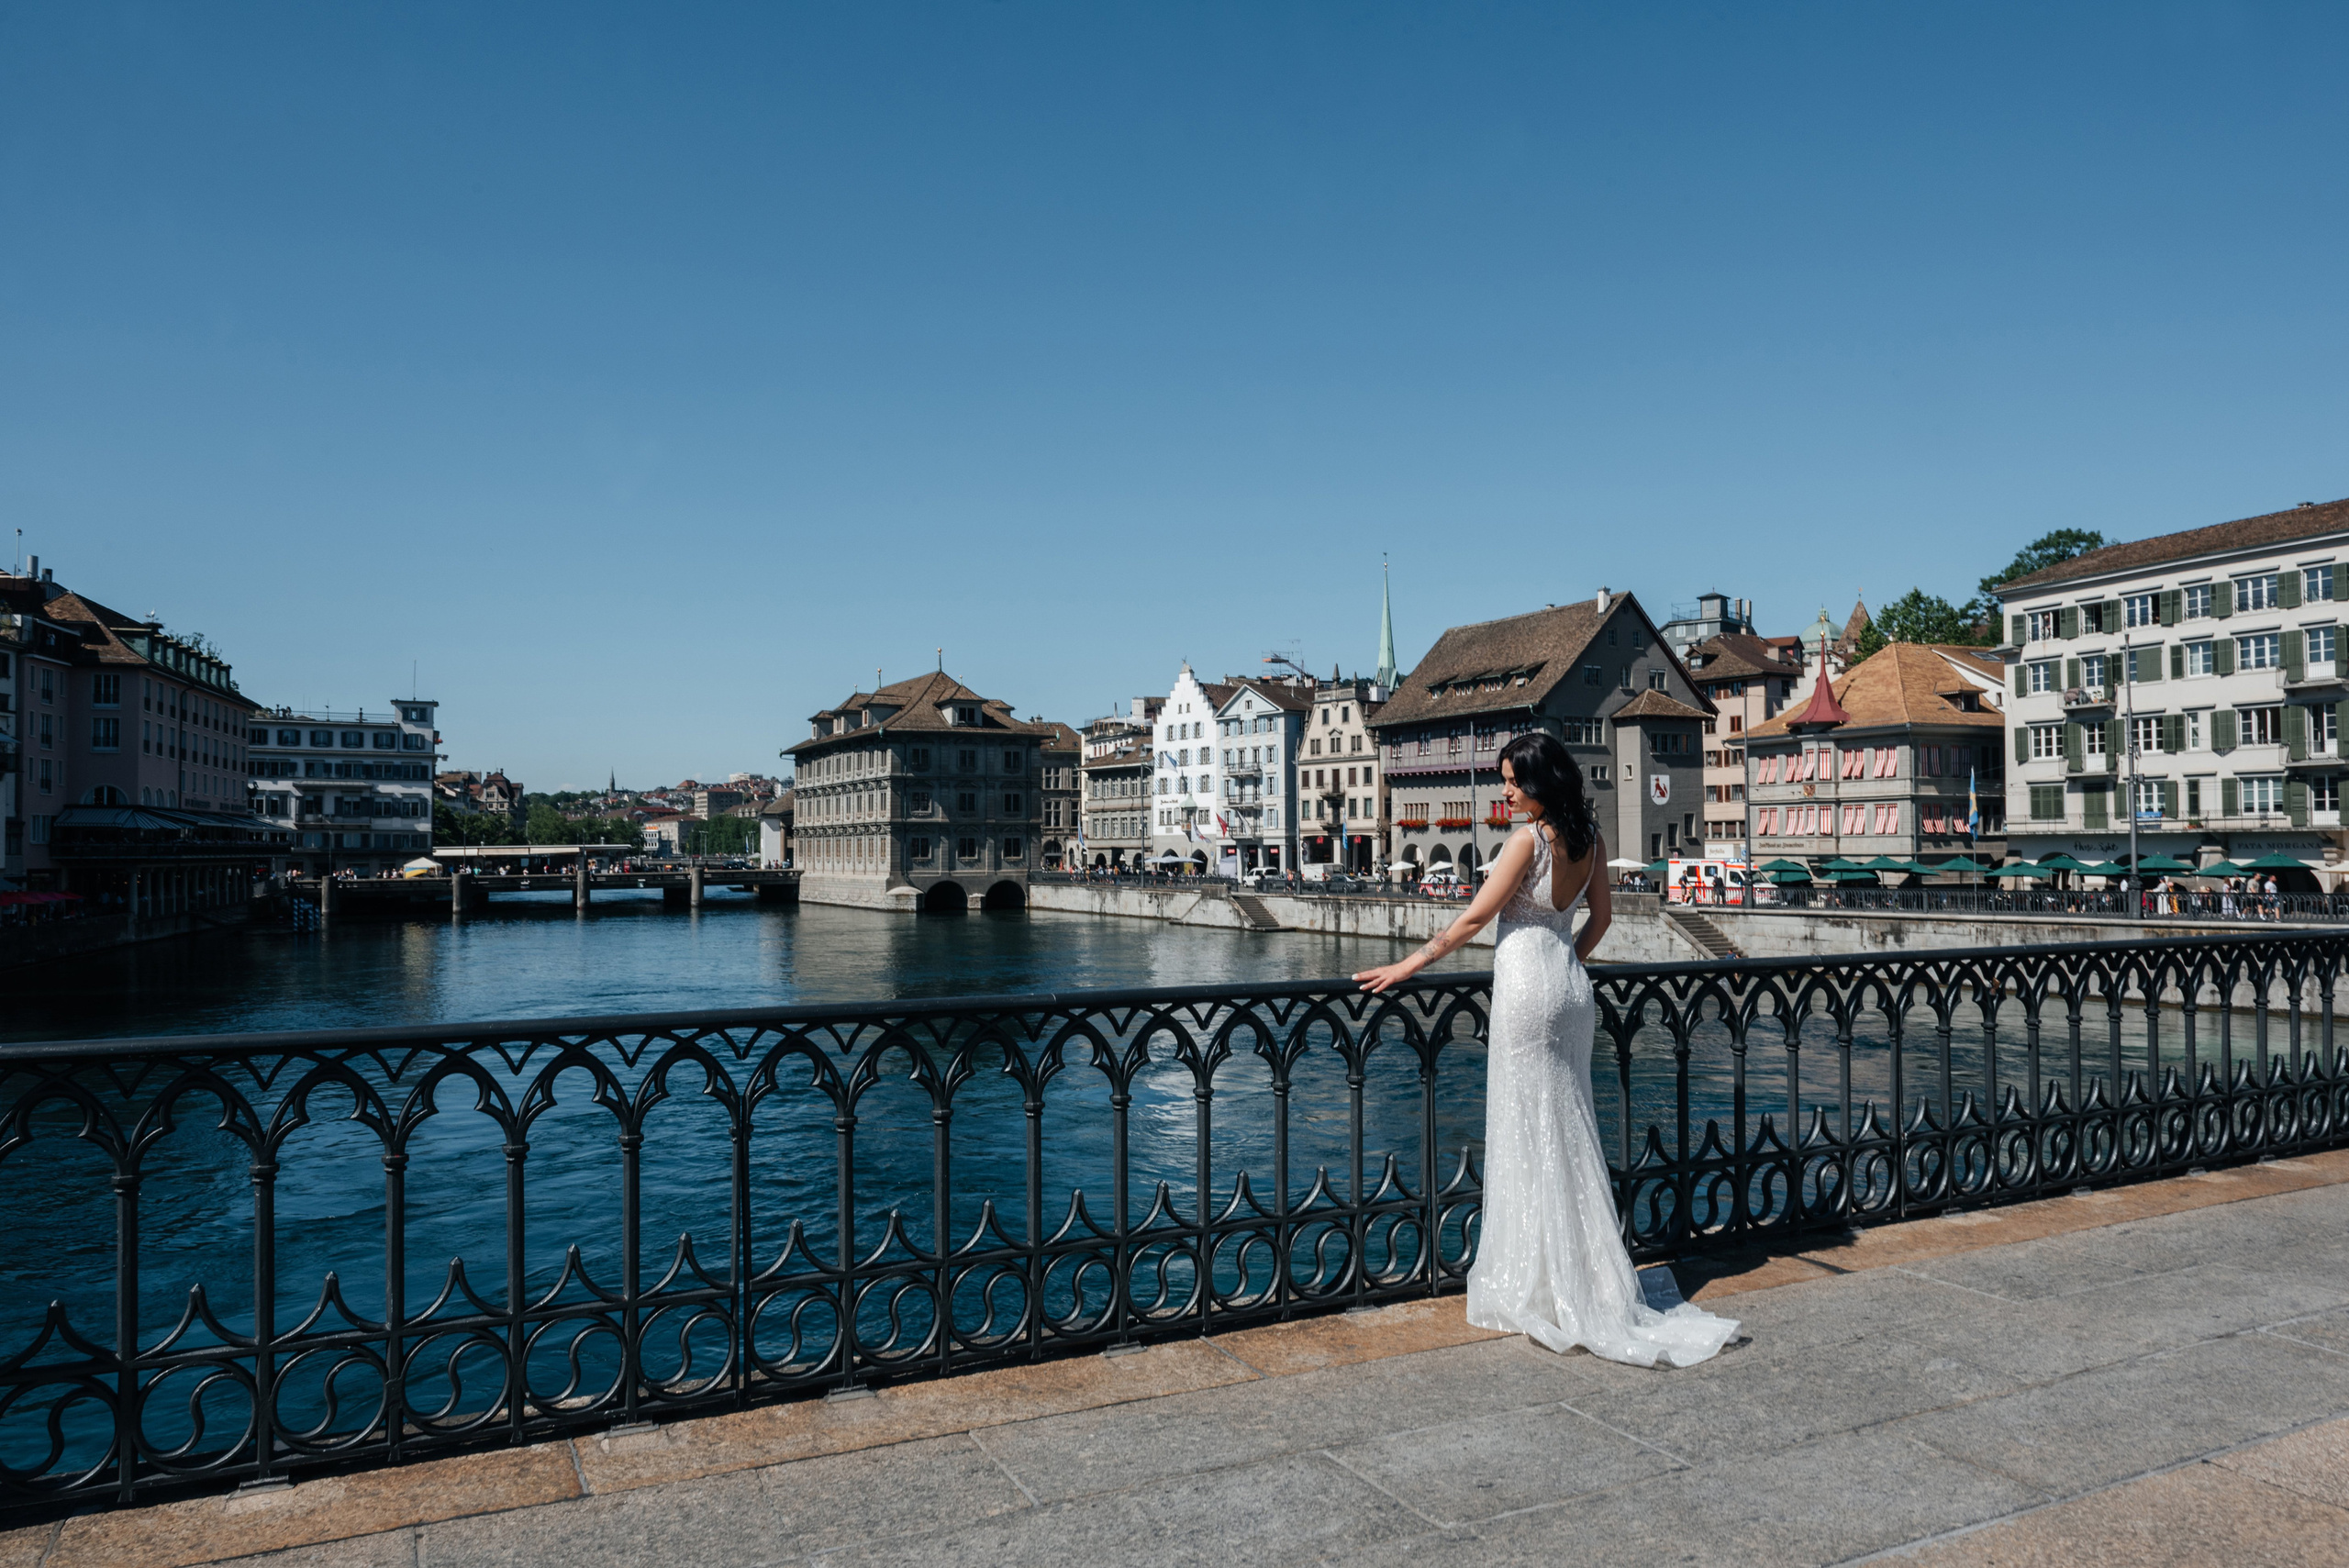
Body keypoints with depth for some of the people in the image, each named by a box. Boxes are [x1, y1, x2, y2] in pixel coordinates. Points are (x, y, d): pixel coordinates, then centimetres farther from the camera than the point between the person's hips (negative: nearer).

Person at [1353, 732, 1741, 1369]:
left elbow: (1475, 919, -12)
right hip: (1571, 987, 8)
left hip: (1526, 987, -8)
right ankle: (1587, 1279, 21)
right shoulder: (1589, 838, 7)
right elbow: (1602, 915, 15)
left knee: (1529, 1135, 1)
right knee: (1570, 1132, 14)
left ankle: (1539, 1287, 10)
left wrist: (1408, 965, -5)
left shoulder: (1528, 840, -15)